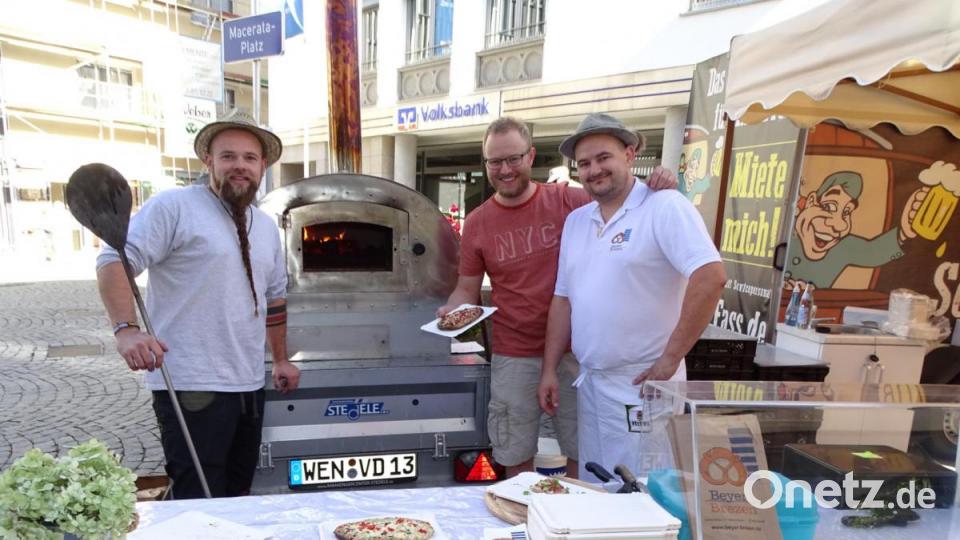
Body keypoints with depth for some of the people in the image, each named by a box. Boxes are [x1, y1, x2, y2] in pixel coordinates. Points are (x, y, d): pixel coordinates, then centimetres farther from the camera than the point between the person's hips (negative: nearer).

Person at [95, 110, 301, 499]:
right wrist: (127, 329, -25)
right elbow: (114, 261, -11)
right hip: (191, 388, -7)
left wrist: (281, 360, 23)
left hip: (249, 386, 7)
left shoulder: (266, 227, 15)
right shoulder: (174, 207, -7)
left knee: (236, 497, 17)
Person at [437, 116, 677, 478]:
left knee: (583, 455, 15)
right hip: (513, 360, 1)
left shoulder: (568, 201, -5)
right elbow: (467, 290, 6)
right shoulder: (476, 224, 0)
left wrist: (656, 189, -20)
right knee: (516, 461, 14)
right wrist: (451, 310, -15)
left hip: (573, 353, 0)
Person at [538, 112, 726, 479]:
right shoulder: (575, 220, 10)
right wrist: (550, 370, 9)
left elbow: (710, 277, -21)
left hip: (643, 383, -7)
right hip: (589, 383, 7)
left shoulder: (664, 206, -11)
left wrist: (670, 359, -19)